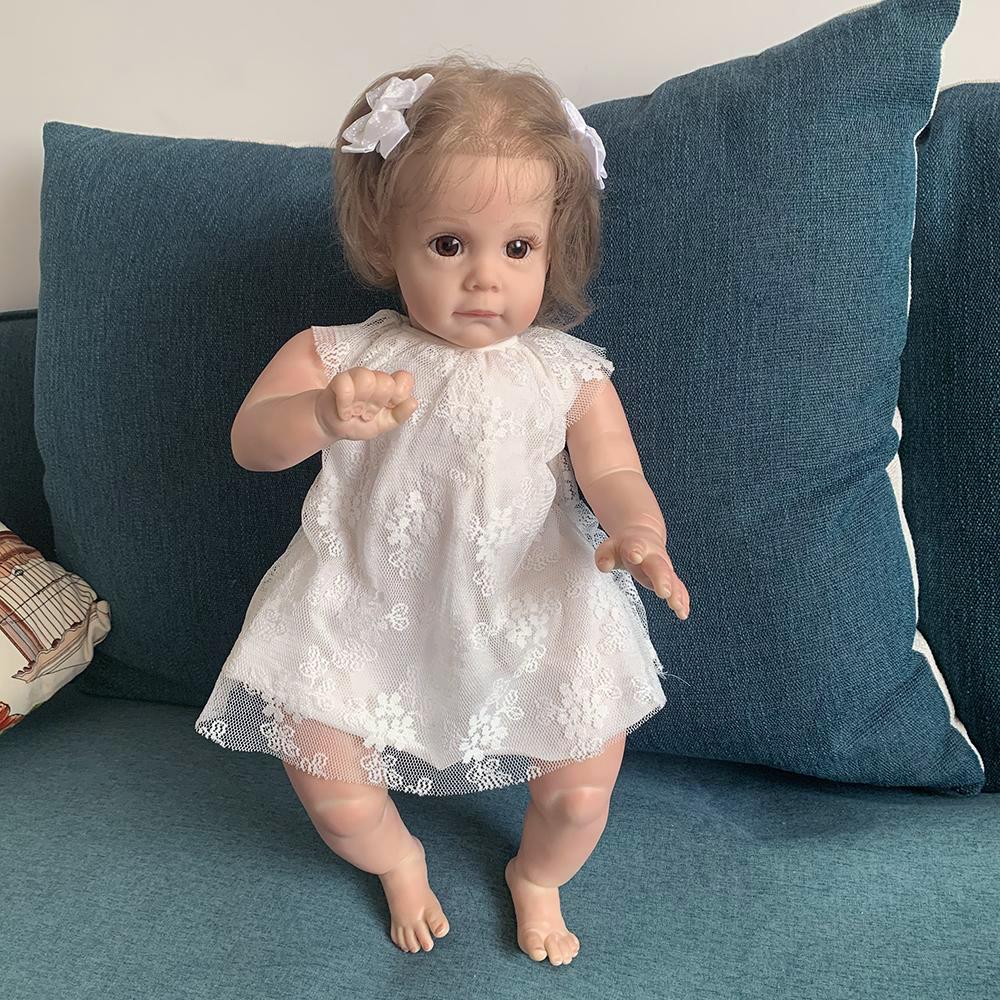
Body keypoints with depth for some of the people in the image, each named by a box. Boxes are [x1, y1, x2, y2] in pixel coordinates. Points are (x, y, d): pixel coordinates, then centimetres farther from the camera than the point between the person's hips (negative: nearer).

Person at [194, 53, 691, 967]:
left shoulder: (569, 374, -6)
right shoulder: (338, 355, -6)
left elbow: (614, 476, -11)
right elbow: (250, 440, -14)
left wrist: (638, 533, -36)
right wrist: (324, 413, -38)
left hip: (530, 620, 0)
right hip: (367, 617, 1)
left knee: (583, 793, 1)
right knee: (330, 791, 1)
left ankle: (537, 880, 41)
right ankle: (399, 863, 41)